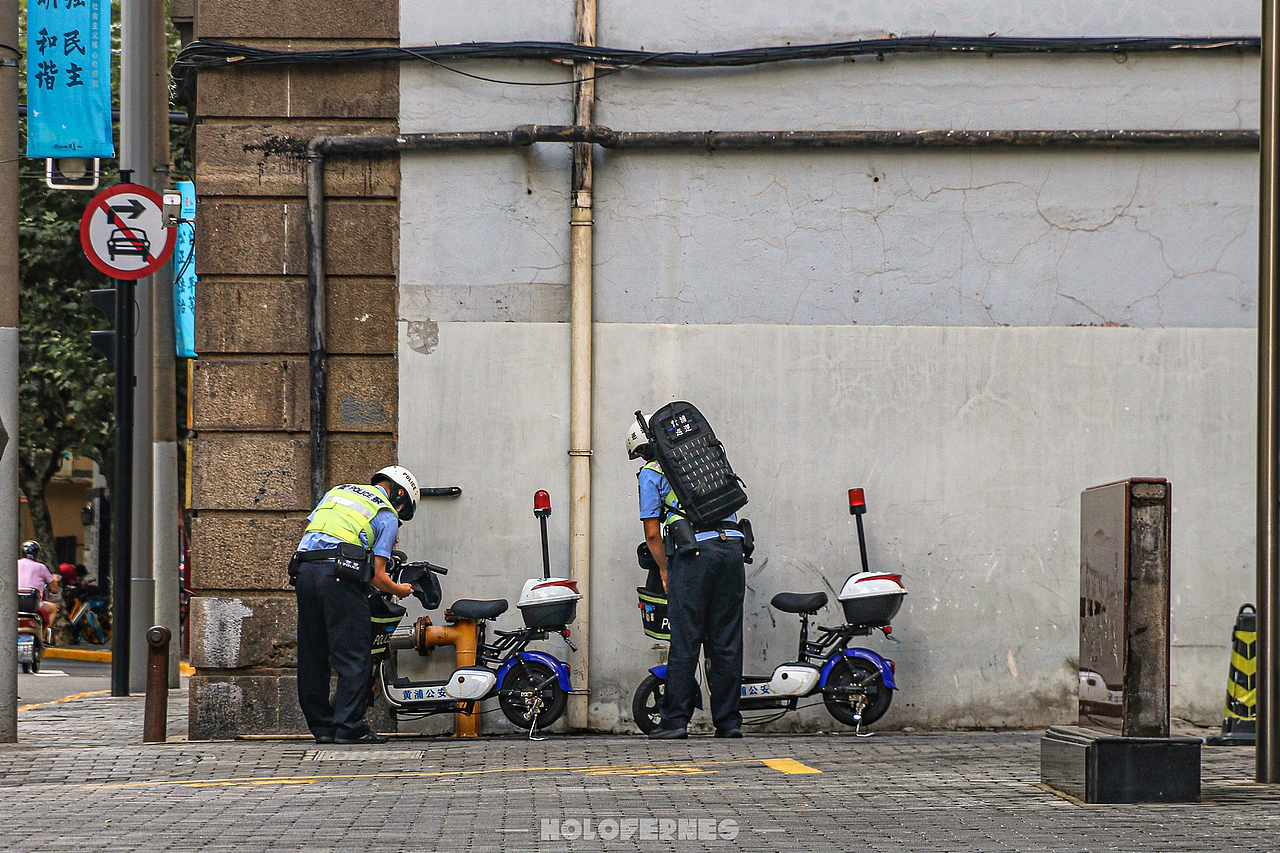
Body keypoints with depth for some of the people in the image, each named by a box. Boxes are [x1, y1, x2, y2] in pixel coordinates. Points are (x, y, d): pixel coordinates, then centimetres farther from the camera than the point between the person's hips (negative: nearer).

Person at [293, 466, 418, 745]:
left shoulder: (336, 492, 27)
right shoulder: (387, 516, 11)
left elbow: (309, 528, 23)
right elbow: (378, 575, 5)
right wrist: (399, 590, 24)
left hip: (305, 567, 6)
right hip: (341, 575, -6)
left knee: (312, 655, 11)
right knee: (354, 657, -1)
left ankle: (321, 725, 13)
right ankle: (349, 727, -6)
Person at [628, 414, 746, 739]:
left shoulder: (650, 473, 10)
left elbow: (652, 532, 6)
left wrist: (664, 571, 19)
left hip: (692, 552, -4)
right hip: (731, 545, 4)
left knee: (685, 640, -1)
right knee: (726, 641, 7)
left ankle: (676, 719, -1)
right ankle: (728, 721, 8)